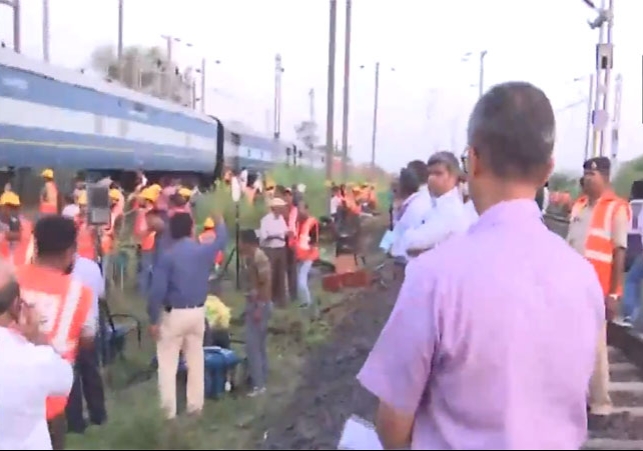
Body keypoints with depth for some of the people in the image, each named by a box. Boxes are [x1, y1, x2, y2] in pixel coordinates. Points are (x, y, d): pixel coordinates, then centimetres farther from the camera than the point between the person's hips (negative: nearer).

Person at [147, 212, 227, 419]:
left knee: (167, 364, 4)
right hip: (197, 313, 5)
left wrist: (153, 320, -9)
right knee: (195, 361, 15)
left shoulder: (167, 256, -14)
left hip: (173, 314, -4)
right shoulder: (204, 251, -2)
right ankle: (195, 405, 23)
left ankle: (169, 410, 5)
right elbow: (221, 241, 22)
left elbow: (157, 291, -18)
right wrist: (220, 222, 41)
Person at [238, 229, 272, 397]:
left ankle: (258, 384, -5)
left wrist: (259, 308, -23)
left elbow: (267, 285, -21)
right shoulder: (250, 258, 11)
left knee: (253, 344, -9)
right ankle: (261, 379, 21)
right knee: (258, 343, 14)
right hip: (253, 303, 10)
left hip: (260, 305, -10)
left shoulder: (260, 258, -18)